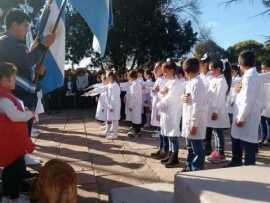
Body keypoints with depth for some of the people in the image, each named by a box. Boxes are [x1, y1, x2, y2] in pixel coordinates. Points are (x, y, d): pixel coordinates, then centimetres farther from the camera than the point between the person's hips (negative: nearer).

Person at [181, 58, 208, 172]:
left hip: (195, 122, -10)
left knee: (197, 149, 3)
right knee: (190, 147, 21)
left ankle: (197, 170, 14)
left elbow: (197, 105, -21)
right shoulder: (190, 82, 11)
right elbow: (185, 96, 21)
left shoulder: (196, 83, -18)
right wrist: (183, 97, -4)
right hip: (189, 120, 10)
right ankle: (190, 167, 34)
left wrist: (194, 124, -21)